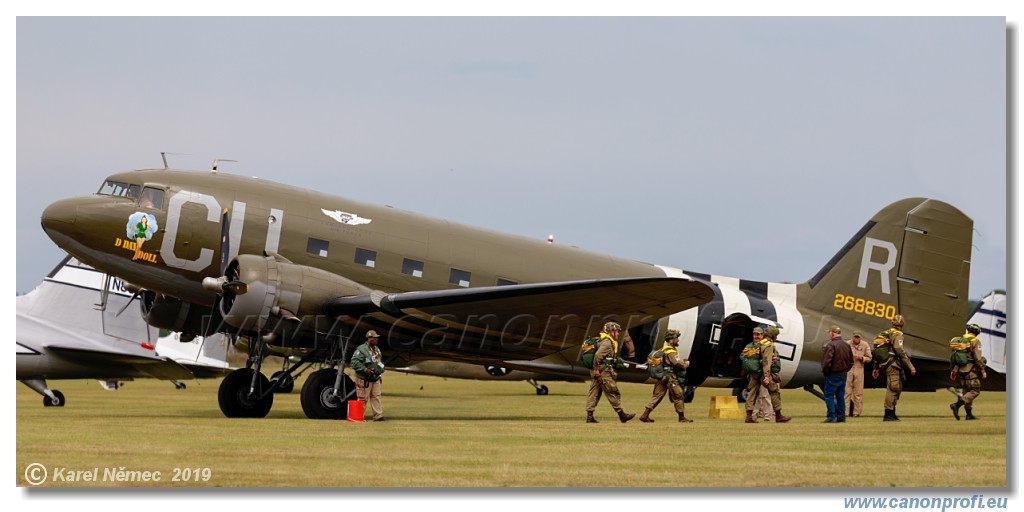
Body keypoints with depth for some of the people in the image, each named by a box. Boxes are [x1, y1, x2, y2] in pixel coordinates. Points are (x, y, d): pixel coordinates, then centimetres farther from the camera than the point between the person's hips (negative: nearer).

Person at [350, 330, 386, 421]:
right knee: (363, 398, -1)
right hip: (364, 379, -7)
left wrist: (381, 368, 13)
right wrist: (364, 369, -24)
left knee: (376, 397, 3)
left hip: (375, 378, 7)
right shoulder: (361, 349, -14)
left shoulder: (377, 350, 14)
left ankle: (378, 415, 3)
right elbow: (354, 362, -21)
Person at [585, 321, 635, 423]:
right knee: (613, 393, -1)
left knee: (594, 393, 7)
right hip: (604, 373, -10)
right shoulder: (607, 343, -15)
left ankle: (590, 416, 5)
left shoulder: (608, 342, 17)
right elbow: (598, 355, -26)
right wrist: (596, 369, -21)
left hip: (597, 373, 10)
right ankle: (622, 415, 6)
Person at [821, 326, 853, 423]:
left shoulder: (831, 345, -17)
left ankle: (831, 416, -7)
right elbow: (851, 361, 15)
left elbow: (827, 361, -22)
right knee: (840, 396, 13)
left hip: (833, 374, -8)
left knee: (829, 396, -2)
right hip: (843, 375, 8)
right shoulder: (846, 345, 9)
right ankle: (841, 416, 15)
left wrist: (824, 371, -7)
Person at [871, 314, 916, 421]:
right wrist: (910, 366, -18)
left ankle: (892, 413, 17)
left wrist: (876, 368, 26)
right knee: (892, 388, -8)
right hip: (893, 365, -9)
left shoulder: (885, 334, 18)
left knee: (898, 388, 17)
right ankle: (888, 414, -11)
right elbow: (900, 352, -20)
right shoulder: (897, 335, -9)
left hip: (885, 364, 9)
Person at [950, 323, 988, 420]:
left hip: (961, 371, 7)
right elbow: (978, 358, -15)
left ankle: (969, 414, 14)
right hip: (971, 370, -7)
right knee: (975, 391, -4)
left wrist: (953, 370, 18)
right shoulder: (975, 342, -9)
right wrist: (983, 371, -10)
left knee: (966, 391, 14)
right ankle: (957, 405, -20)